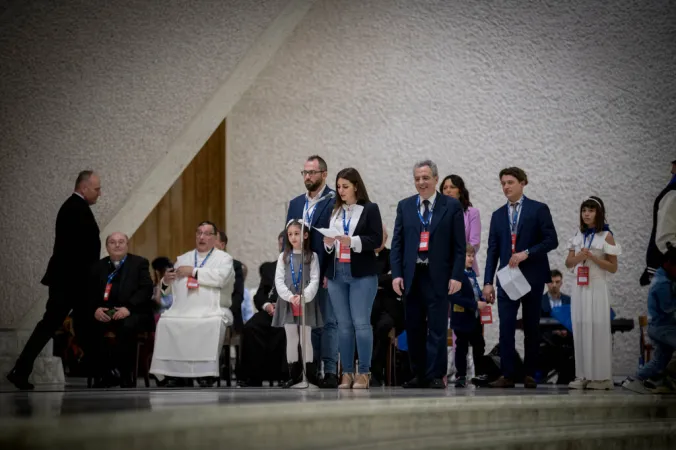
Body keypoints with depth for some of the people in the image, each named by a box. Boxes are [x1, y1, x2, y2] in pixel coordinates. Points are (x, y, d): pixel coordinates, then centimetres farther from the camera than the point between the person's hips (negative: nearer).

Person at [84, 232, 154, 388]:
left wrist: (128, 308, -19)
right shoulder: (99, 266, 17)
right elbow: (91, 293, 10)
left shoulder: (139, 263, 9)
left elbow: (146, 289, -4)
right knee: (90, 326, -29)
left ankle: (123, 374, -23)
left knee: (127, 326, -37)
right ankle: (101, 374, -17)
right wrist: (95, 309, -13)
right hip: (104, 313, 3)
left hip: (133, 313, -3)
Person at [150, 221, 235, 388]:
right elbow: (169, 288, 25)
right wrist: (166, 281, 0)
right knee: (165, 323, -27)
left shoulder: (223, 258, 12)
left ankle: (206, 377, -25)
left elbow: (221, 277, -11)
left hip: (210, 312, -3)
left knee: (213, 325, -36)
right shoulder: (183, 259, 25)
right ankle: (175, 376, -19)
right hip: (181, 312, 3)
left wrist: (193, 271, -6)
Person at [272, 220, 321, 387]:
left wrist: (303, 297, -17)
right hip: (287, 303, 2)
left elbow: (315, 280, -4)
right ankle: (294, 375, 10)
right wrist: (290, 297, -12)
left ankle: (310, 375, 6)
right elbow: (279, 281, 1)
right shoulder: (283, 257, 8)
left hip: (306, 303, -2)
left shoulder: (312, 256, 3)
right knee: (291, 339, 4)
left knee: (306, 339, 1)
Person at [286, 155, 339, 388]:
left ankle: (331, 371, -4)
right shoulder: (295, 203, 16)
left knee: (329, 322, -4)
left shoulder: (335, 201, -4)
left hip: (326, 273, -6)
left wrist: (330, 272, -15)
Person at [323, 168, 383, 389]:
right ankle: (347, 372, 9)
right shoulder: (333, 211, 13)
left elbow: (376, 240, -7)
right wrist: (327, 243, -6)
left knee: (361, 322, -7)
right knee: (343, 324, 5)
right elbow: (326, 243, 16)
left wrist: (352, 241, -18)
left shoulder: (370, 209, 1)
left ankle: (364, 372, -2)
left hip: (362, 274, -4)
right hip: (336, 273, 4)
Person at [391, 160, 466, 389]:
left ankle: (436, 376, 1)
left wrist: (456, 276, -8)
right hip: (411, 276, 3)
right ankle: (419, 375, 15)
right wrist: (396, 274, -1)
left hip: (438, 277, -3)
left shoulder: (452, 206, 2)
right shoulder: (405, 206, 10)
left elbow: (459, 246, 0)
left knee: (437, 328, -4)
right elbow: (397, 243, 9)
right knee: (414, 329, 7)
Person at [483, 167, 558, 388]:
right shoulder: (498, 215, 12)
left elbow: (551, 240, -5)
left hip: (532, 277, -2)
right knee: (506, 327, -7)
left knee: (532, 327, 4)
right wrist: (488, 282, 3)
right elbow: (492, 251, 10)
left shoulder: (538, 209, 1)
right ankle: (507, 375, -7)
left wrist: (526, 253, -16)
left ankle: (530, 374, 11)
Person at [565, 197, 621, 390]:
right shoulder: (578, 235, 11)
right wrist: (578, 257, -9)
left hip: (596, 287, -5)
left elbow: (613, 267, -3)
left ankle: (600, 377, 1)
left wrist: (593, 258, -15)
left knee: (597, 330, -5)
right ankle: (583, 375, 7)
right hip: (579, 287, 5)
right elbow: (568, 263, 12)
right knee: (580, 329, 3)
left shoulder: (606, 236, -3)